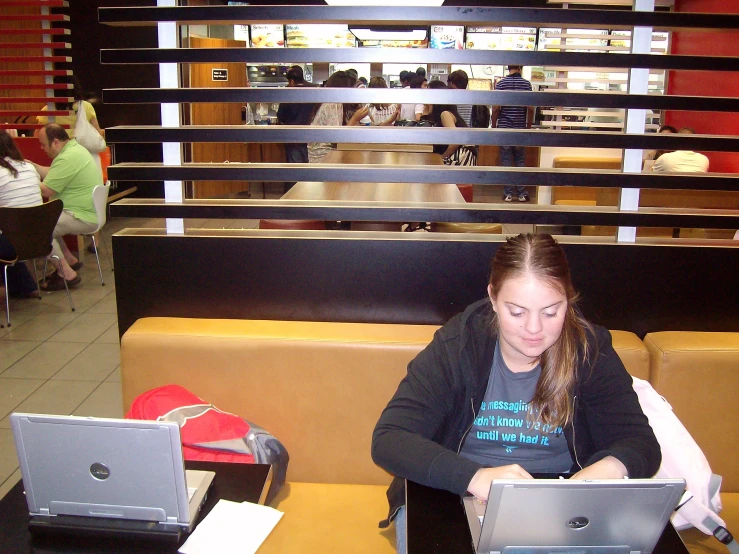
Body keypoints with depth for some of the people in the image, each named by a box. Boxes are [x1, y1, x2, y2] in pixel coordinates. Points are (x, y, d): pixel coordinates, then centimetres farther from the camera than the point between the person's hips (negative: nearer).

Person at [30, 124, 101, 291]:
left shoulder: (67, 159, -22)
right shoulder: (75, 148, 11)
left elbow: (46, 190, -20)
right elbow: (52, 174, 20)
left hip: (84, 218, -11)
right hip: (88, 212, 11)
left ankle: (67, 274, -6)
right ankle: (70, 261, 20)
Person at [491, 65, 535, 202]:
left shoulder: (500, 84, -3)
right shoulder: (526, 84, 0)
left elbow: (496, 108, -8)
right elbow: (530, 108, -4)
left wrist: (493, 126, 2)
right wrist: (528, 126, 7)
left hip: (504, 128, -1)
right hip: (520, 129, 1)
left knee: (506, 161, 4)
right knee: (520, 161, 9)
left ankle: (508, 194, 4)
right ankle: (522, 193, 8)